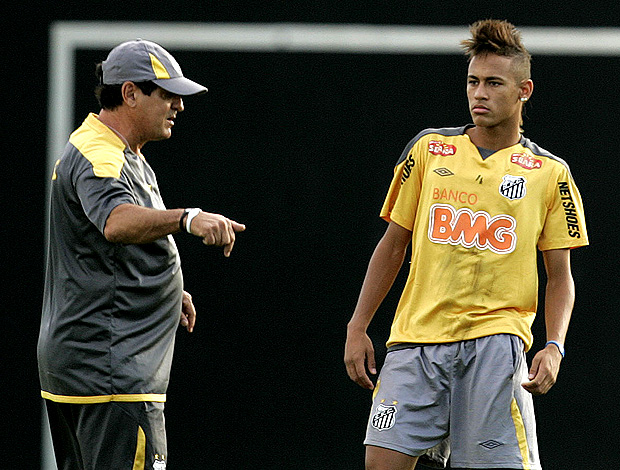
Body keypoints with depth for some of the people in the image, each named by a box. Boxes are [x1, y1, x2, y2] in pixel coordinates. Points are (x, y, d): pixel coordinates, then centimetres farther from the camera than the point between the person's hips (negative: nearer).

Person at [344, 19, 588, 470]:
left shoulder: (551, 174, 6)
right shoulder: (429, 149, 11)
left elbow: (560, 278, 8)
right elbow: (393, 245, 16)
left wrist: (554, 347, -9)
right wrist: (358, 328, 10)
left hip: (495, 340, -2)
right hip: (417, 336, 2)